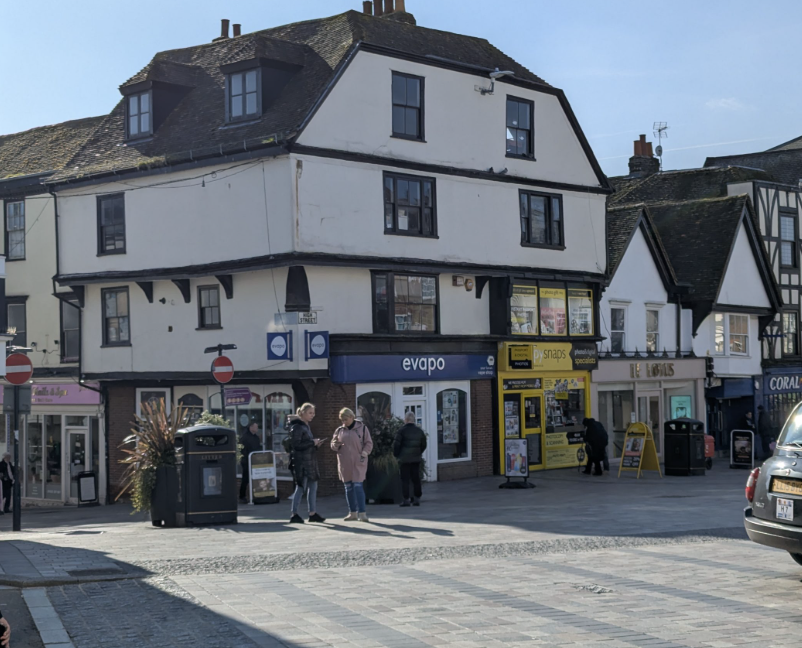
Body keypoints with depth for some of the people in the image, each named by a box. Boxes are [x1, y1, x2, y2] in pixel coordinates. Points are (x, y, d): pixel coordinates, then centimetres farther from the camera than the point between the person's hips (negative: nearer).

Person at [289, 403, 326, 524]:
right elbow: (296, 445, -21)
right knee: (301, 487, -6)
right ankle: (294, 515, 0)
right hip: (301, 461, -10)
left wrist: (315, 443, 7)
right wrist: (312, 442, -16)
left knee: (313, 486, 12)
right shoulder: (297, 427, -13)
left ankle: (312, 514, 19)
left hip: (310, 461, 10)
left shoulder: (305, 426, 16)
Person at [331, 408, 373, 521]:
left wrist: (365, 452, -17)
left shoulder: (362, 428, 0)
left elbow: (369, 443, 0)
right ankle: (352, 512, 18)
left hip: (358, 463, -4)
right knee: (348, 488, 9)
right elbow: (333, 446, 13)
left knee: (358, 486, -11)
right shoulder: (339, 430, 10)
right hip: (344, 464, 4)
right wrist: (336, 444, -10)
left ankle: (362, 513, -9)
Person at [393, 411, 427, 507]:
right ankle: (417, 499, 8)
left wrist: (397, 455, 5)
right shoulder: (419, 431, 7)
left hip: (404, 459, -4)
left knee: (405, 479, 0)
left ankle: (406, 500, -3)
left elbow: (396, 445, -10)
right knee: (416, 479, 9)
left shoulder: (401, 431, -10)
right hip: (416, 459, 4)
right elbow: (423, 445, 13)